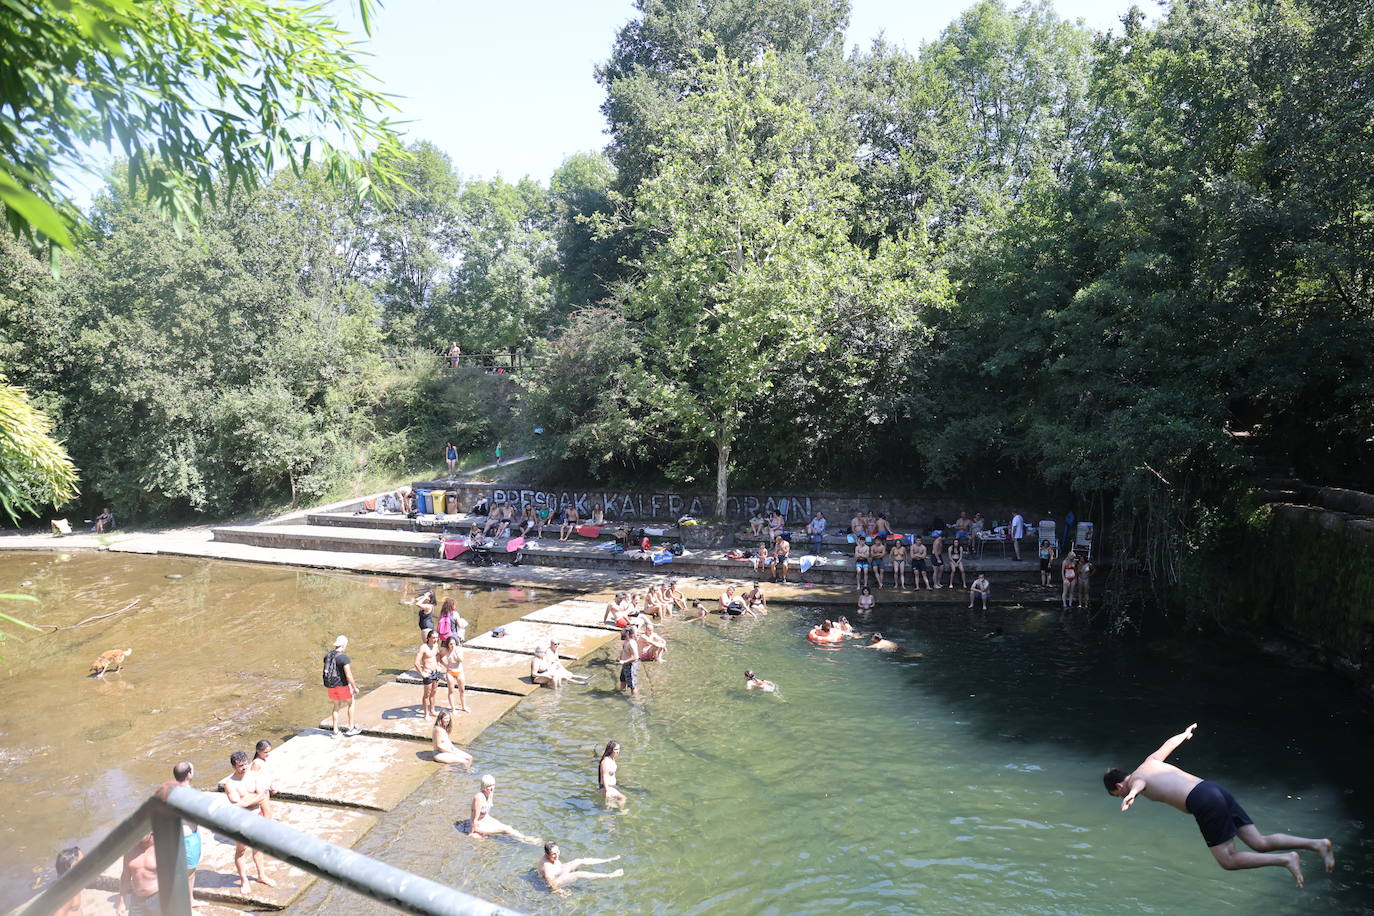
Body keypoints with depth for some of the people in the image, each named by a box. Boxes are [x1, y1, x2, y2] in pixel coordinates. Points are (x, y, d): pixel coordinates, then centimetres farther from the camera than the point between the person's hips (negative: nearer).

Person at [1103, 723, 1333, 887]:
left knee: (1228, 861, 1)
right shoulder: (1150, 761, 25)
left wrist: (1131, 795, -48)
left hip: (1204, 803, -9)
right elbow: (1170, 743, 42)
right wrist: (1186, 733, 64)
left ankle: (1286, 860, -7)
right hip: (1216, 789, 9)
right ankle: (1317, 844, -2)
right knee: (1260, 844, 8)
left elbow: (1139, 784, -25)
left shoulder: (1134, 779, 3)